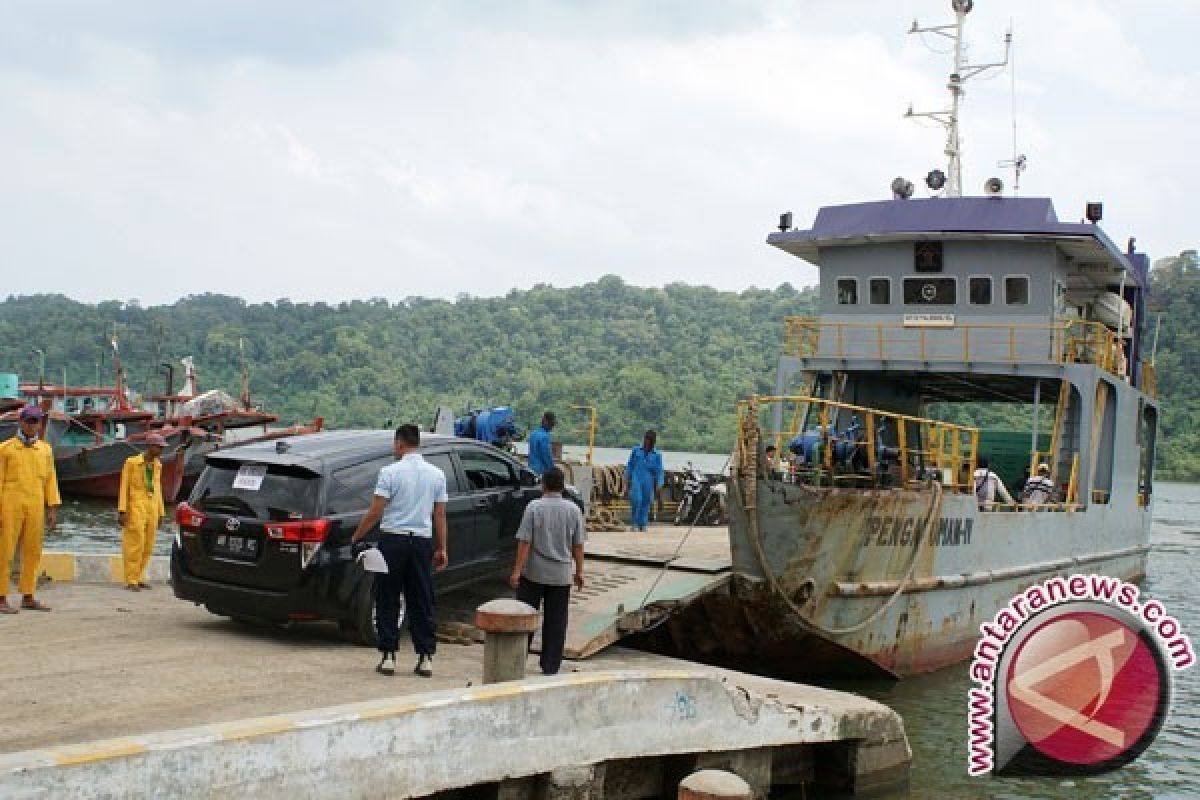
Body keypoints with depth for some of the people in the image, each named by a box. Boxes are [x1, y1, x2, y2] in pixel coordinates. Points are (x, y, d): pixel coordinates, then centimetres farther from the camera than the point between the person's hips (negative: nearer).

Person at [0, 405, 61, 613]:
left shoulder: (45, 449, 10)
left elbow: (50, 480, 10)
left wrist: (53, 509, 4)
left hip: (35, 508, 4)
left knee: (32, 552, 6)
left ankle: (28, 597, 13)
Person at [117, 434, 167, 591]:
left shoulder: (157, 465, 11)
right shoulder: (131, 462, -6)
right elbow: (124, 487, -5)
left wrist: (160, 513, 15)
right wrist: (121, 511, -11)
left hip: (152, 509, 6)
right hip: (136, 507, -6)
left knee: (147, 546, 6)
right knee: (135, 544, -8)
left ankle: (138, 578, 16)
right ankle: (130, 581, -2)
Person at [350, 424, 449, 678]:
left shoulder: (390, 472, -7)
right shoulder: (437, 474, 5)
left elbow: (375, 513, -9)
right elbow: (440, 516, 6)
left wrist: (356, 537, 1)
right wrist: (442, 548, 12)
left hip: (393, 540, -3)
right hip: (423, 542, 3)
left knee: (388, 602, 6)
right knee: (421, 602, 9)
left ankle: (388, 656, 5)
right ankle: (426, 658, 8)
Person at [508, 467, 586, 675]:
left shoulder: (534, 507, -9)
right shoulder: (573, 510, -2)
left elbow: (525, 541, -11)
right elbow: (578, 544, 2)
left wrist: (517, 570, -8)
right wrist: (579, 571, 11)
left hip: (533, 573, -2)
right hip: (561, 575, 2)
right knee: (556, 621, 8)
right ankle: (550, 666, 10)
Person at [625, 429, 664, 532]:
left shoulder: (657, 455, 4)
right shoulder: (636, 450, 7)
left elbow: (659, 470, 2)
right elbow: (630, 465, 13)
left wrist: (659, 484, -8)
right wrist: (627, 479, 11)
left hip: (648, 481, 1)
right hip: (636, 479, -1)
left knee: (645, 503, 4)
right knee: (636, 500, -18)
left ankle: (643, 525, 15)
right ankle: (635, 523, -5)